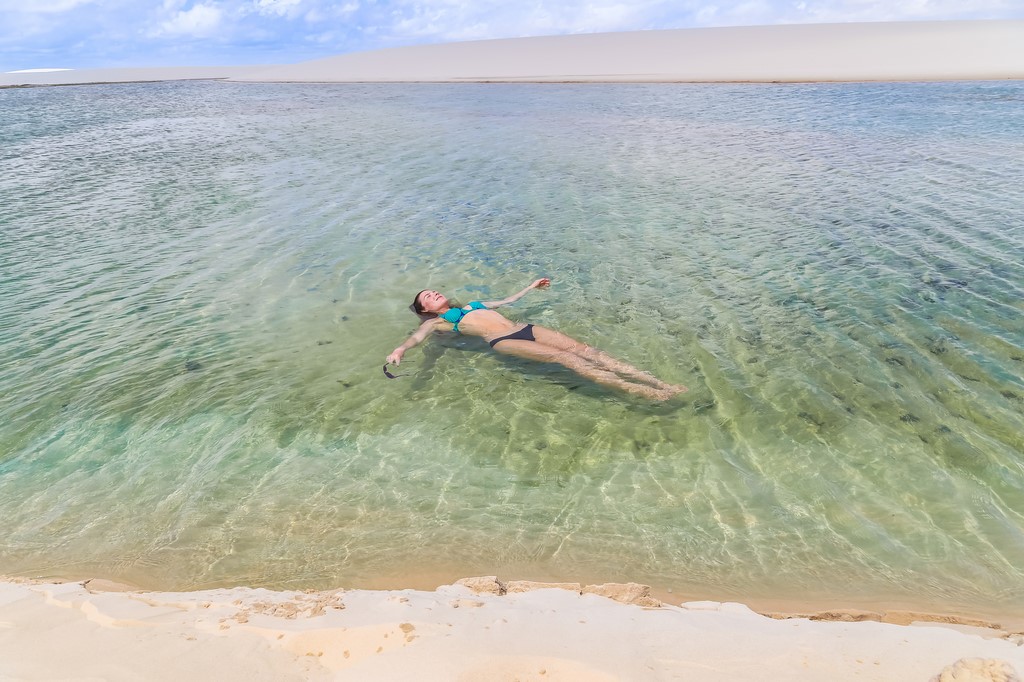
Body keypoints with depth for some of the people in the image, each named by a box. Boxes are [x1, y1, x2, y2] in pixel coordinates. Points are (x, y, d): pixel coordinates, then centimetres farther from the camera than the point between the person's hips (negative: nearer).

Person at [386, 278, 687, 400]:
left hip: (523, 329, 6)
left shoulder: (472, 305, 33)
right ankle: (637, 391, -34)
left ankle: (657, 382, -22)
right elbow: (419, 336, -6)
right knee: (565, 358, -25)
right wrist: (401, 348, -29)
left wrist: (530, 288, 47)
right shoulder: (437, 322, 14)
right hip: (504, 341, -6)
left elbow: (506, 300, 42)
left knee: (585, 349, -14)